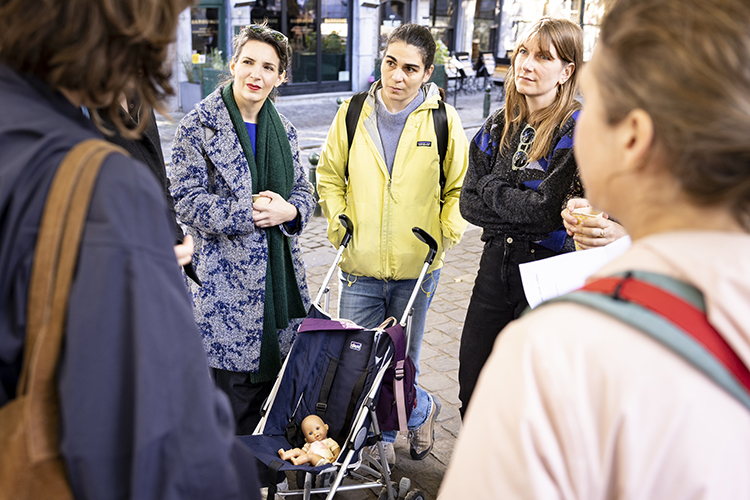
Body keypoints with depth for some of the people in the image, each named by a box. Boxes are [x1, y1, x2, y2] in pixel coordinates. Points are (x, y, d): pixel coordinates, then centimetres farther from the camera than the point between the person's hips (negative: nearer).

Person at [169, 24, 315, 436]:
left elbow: (303, 192, 15)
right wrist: (249, 214, -18)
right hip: (225, 280, -5)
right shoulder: (199, 126, -6)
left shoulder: (283, 130, 11)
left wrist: (288, 211, -8)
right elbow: (186, 200, -10)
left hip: (279, 274, 5)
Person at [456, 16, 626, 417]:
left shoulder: (578, 129, -12)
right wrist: (527, 212, -12)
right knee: (472, 385, 14)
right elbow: (469, 203, 1)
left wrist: (492, 188, -10)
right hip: (497, 264, 6)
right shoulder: (500, 126, 7)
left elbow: (547, 209, -21)